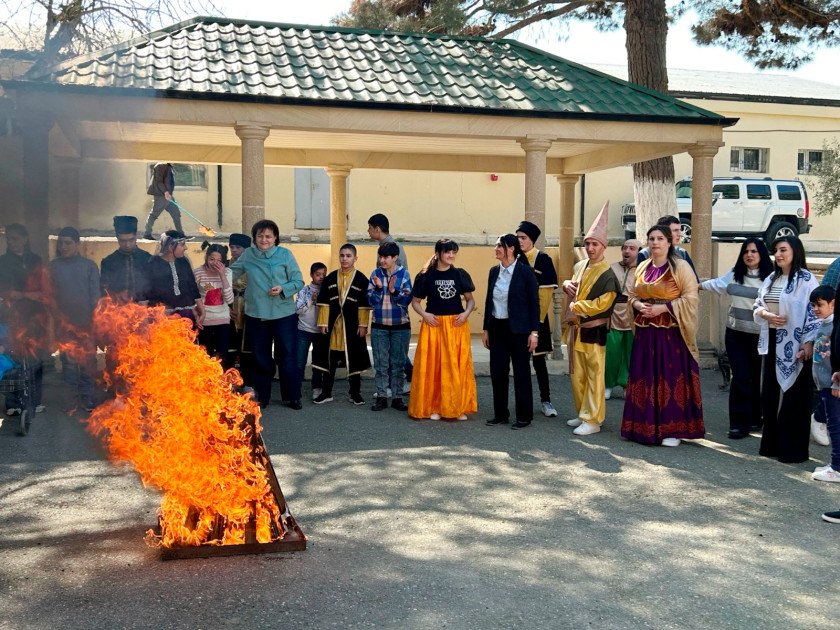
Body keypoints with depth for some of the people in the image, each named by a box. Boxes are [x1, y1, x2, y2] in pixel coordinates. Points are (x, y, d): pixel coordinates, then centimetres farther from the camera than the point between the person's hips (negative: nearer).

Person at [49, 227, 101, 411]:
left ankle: (86, 395, 9)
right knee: (69, 360, 1)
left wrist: (94, 317, -5)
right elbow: (50, 293, 6)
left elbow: (95, 293, 2)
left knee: (88, 360, 1)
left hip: (87, 321, 0)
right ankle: (72, 395, 9)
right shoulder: (53, 266, 6)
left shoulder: (89, 265, 4)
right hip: (64, 323, 1)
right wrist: (56, 316, -2)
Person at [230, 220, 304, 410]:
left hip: (284, 314, -3)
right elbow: (232, 274, 16)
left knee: (287, 356, 0)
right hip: (256, 314, 3)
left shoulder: (285, 254, -3)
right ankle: (262, 396, 23)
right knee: (260, 357, 11)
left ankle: (293, 397, 11)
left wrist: (283, 289, -18)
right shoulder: (248, 255, 5)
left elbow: (299, 281, -3)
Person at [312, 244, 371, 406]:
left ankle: (355, 393, 17)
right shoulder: (330, 278, 5)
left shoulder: (361, 279, -2)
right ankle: (326, 393, 18)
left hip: (352, 325, -2)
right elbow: (324, 303, 4)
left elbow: (364, 305, -3)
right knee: (329, 358, 8)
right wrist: (323, 323, -1)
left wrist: (363, 325, -8)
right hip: (332, 325, 2)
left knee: (354, 360, 6)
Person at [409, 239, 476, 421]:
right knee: (433, 366, 1)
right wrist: (424, 314, -10)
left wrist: (466, 313, -6)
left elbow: (470, 299, 12)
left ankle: (458, 407, 13)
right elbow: (415, 301, 6)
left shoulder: (460, 275, 5)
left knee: (458, 366, 3)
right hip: (433, 325, -1)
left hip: (457, 325, 1)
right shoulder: (426, 276, 1)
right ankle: (434, 407, 11)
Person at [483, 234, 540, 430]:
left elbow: (534, 302, -8)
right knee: (497, 371, 7)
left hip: (518, 329, -5)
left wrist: (534, 332, -12)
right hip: (497, 327, 5)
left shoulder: (525, 272, -9)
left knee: (521, 373, 3)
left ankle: (524, 416, 12)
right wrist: (486, 329, 12)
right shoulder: (494, 271, 8)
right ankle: (500, 414, 19)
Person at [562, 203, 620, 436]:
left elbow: (602, 303, -18)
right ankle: (582, 414, 24)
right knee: (577, 375, 13)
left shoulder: (607, 274, -12)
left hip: (593, 331, -8)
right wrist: (567, 285, 4)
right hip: (575, 329, 8)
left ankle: (593, 420, 0)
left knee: (594, 376, -4)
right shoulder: (580, 266, 10)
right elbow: (570, 282, 28)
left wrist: (575, 307, -13)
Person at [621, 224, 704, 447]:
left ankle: (673, 430, 6)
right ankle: (645, 426, 17)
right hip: (645, 331, 5)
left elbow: (691, 298, -10)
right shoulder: (642, 267, 11)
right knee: (645, 378, 7)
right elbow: (632, 295, 17)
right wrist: (639, 305, -5)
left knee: (671, 377, -3)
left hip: (671, 332, -5)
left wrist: (663, 307, -18)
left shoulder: (680, 267, -5)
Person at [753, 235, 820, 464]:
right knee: (769, 393, 11)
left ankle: (793, 450, 7)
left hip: (794, 344, -7)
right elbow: (757, 307, 15)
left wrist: (808, 342, -19)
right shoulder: (771, 279, 13)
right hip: (772, 342, 7)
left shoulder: (806, 279, -9)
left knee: (794, 397, -1)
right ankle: (771, 444, 22)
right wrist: (767, 315, -7)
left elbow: (814, 313, -12)